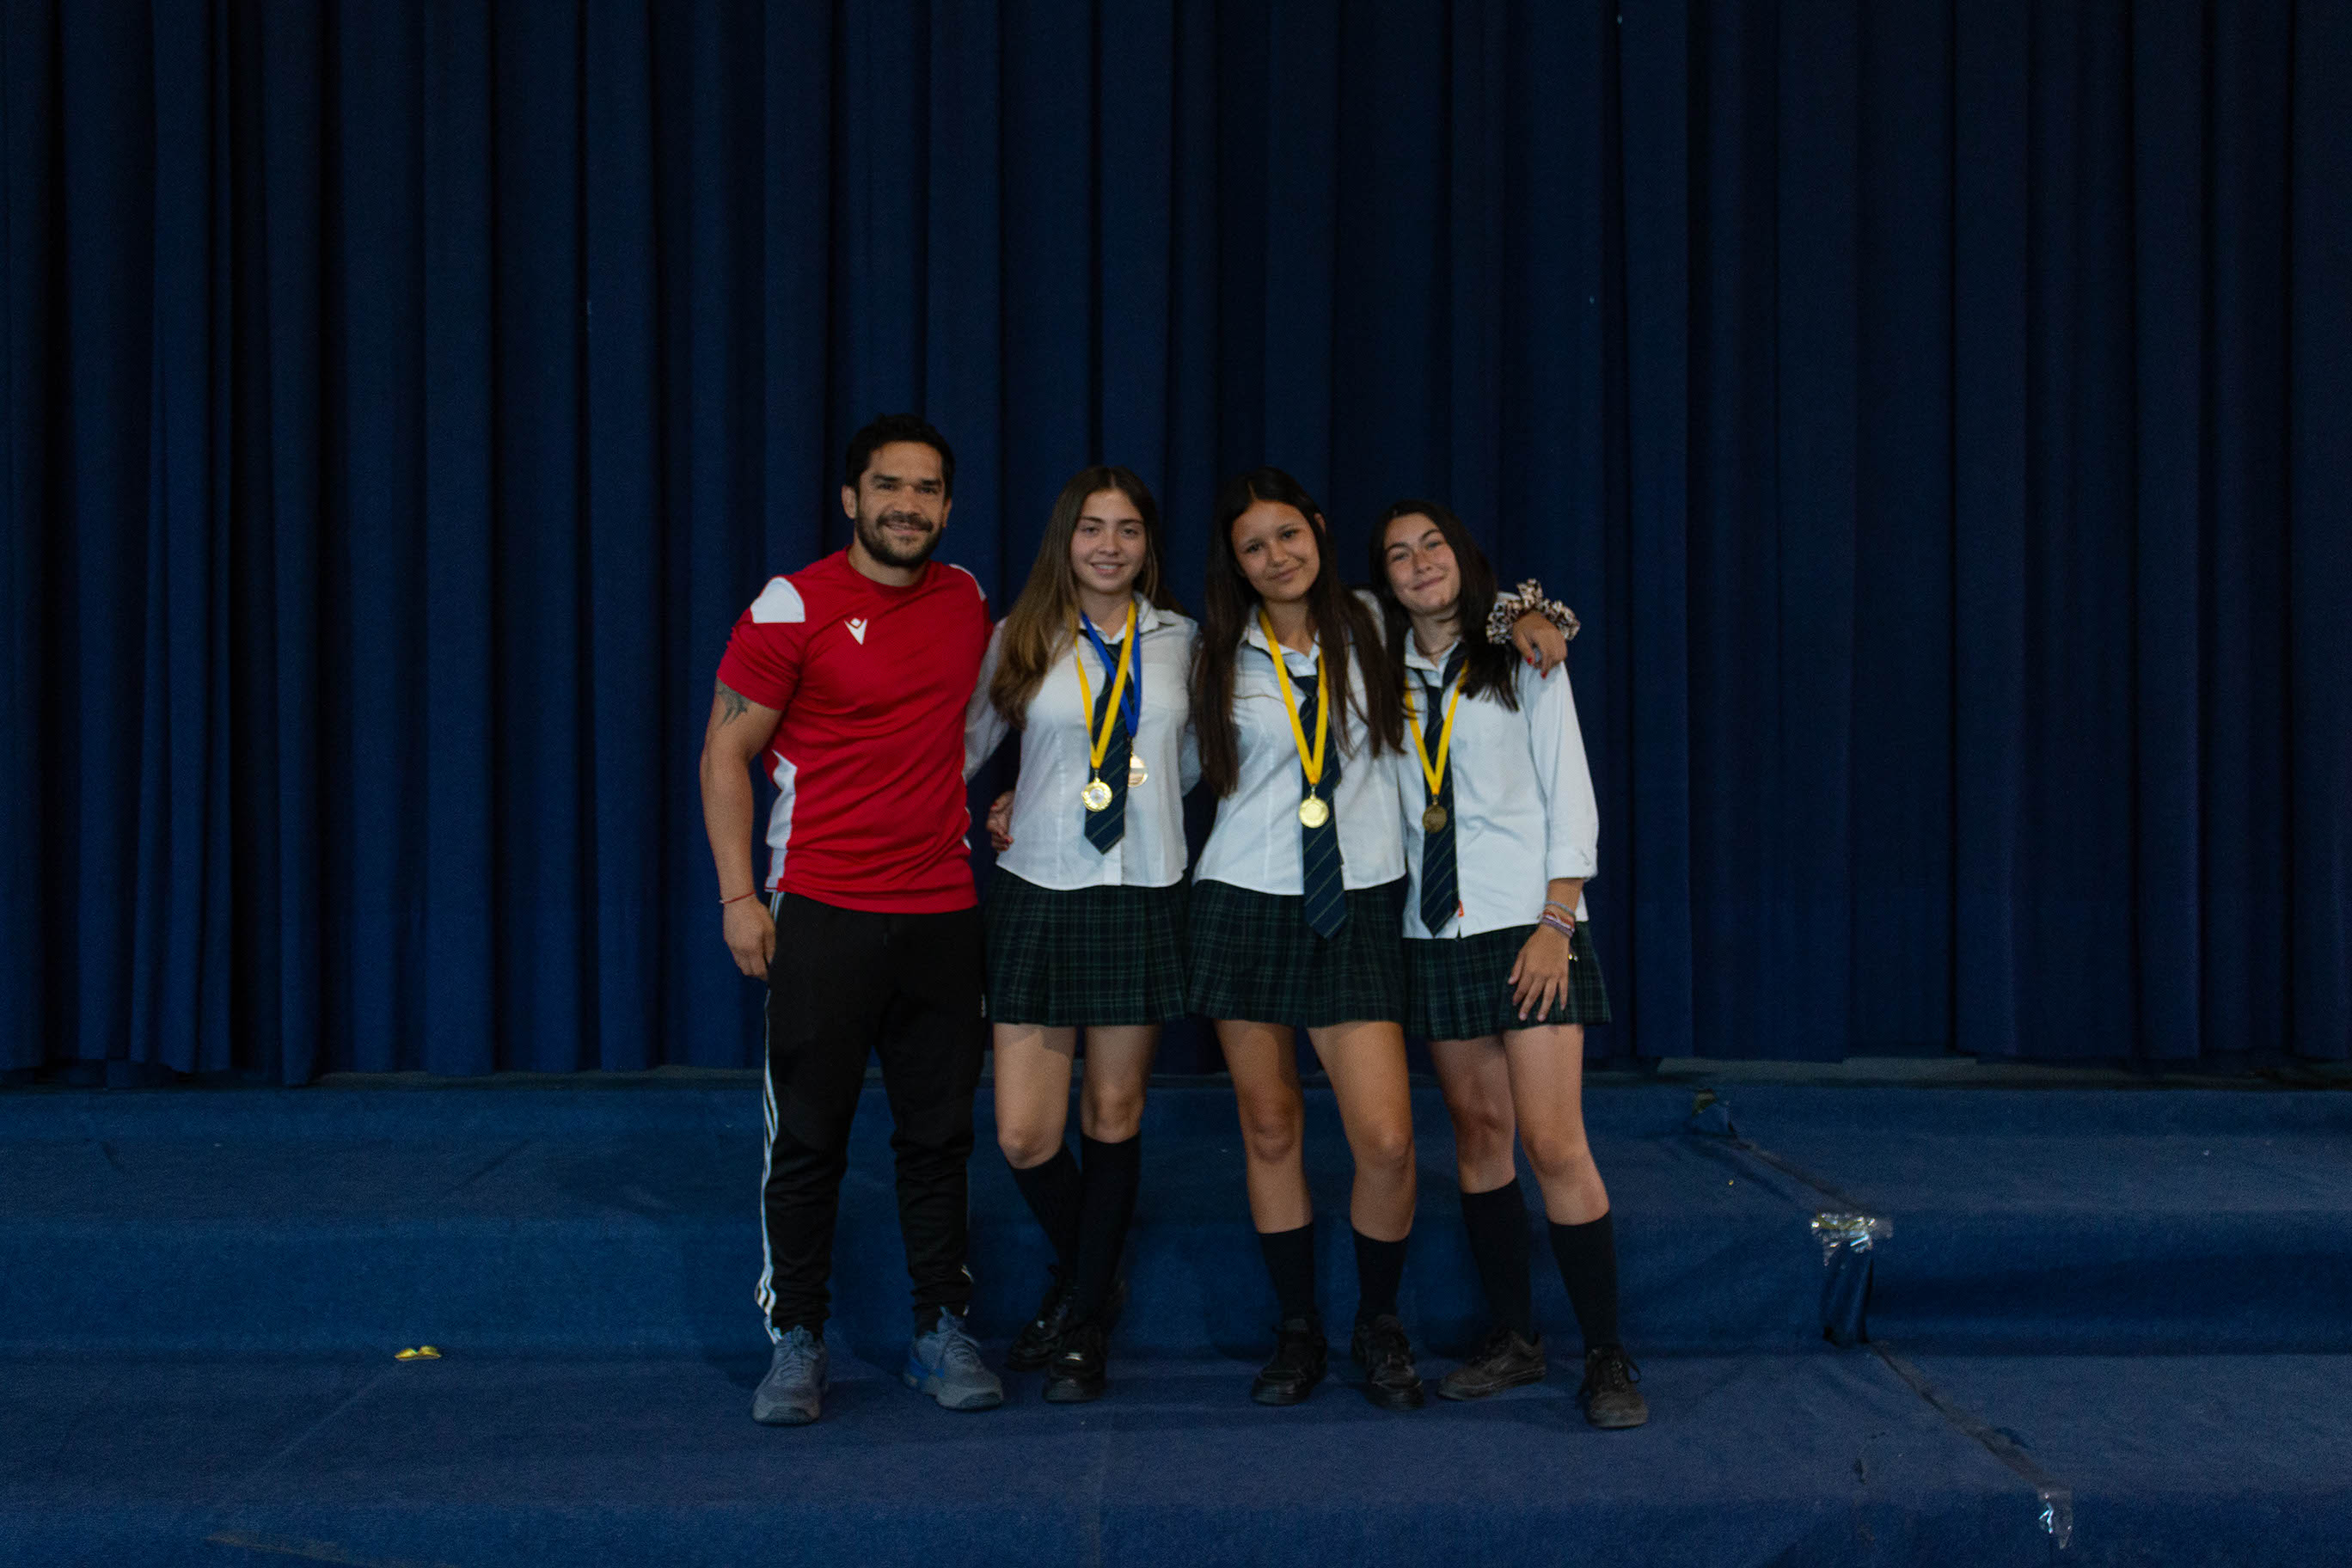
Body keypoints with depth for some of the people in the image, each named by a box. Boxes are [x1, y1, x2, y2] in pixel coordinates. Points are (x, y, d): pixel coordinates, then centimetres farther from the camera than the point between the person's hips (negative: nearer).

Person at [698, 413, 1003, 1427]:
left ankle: (941, 1333, 20)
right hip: (823, 912, -4)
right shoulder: (792, 608, -7)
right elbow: (725, 753, -5)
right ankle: (797, 1343, 14)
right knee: (807, 1136, 2)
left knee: (939, 1134, 10)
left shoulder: (968, 599, 8)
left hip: (944, 912, 4)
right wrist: (739, 896, -10)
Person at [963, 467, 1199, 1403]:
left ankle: (1084, 1326, 22)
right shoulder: (1019, 641, 3)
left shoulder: (1179, 641, 8)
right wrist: (1028, 809, -2)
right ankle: (1084, 1277, 27)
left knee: (1114, 1115, 7)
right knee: (1023, 1135, -4)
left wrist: (1130, 797, 7)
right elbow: (966, 747, 11)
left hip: (1145, 895, 1)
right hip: (1040, 895, -1)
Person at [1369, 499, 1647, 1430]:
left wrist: (1554, 923, -9)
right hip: (1436, 932, 4)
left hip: (1528, 922, -4)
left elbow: (1571, 799, -1)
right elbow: (1392, 809, 14)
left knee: (1554, 1143, -10)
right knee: (1478, 1132, 5)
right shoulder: (1387, 679, 12)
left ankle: (1607, 1359, -4)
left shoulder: (1523, 659, 3)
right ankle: (1513, 1339, 14)